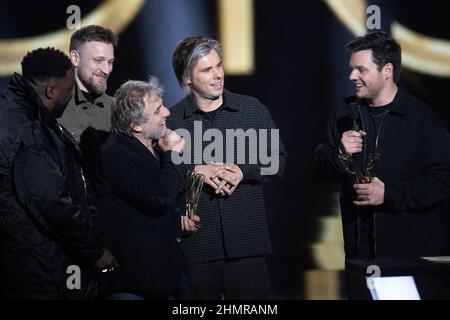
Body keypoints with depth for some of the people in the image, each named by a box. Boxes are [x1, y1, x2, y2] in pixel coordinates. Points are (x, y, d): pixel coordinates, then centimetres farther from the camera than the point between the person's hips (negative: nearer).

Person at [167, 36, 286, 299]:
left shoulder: (253, 110, 6)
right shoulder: (172, 120, 2)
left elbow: (277, 160, 6)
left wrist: (243, 172, -10)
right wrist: (195, 171, -14)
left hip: (247, 242, 1)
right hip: (195, 246, -1)